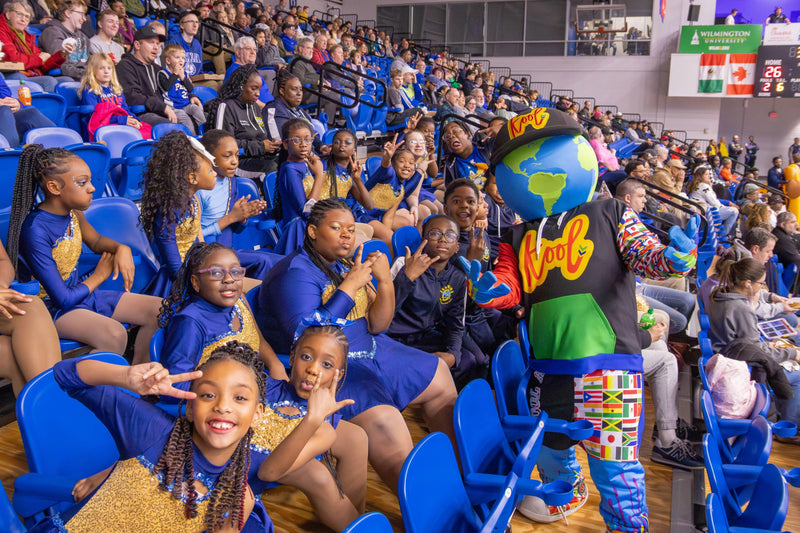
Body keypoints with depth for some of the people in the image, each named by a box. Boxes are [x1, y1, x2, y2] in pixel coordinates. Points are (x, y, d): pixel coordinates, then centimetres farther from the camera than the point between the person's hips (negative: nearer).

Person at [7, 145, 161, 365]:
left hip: (81, 292, 8)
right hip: (53, 308, -8)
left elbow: (96, 241, 20)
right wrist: (99, 275, -7)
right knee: (114, 334, -35)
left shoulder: (73, 213, -3)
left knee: (159, 310, 1)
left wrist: (121, 248, -3)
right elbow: (64, 299, -24)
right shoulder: (35, 230, -27)